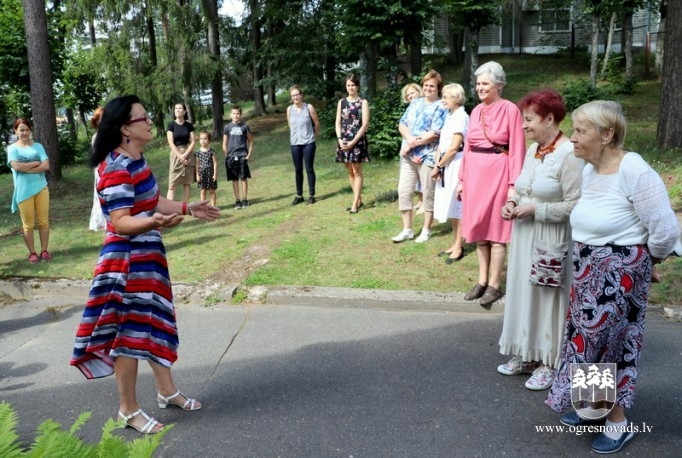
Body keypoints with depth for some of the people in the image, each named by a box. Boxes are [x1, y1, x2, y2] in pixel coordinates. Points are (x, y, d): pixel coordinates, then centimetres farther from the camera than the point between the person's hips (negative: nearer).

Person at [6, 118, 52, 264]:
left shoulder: (38, 146, 5)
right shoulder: (12, 148, -1)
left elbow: (46, 166, -6)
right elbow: (17, 166, -16)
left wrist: (27, 169, -13)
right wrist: (37, 163, -9)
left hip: (41, 188, 2)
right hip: (24, 191, -2)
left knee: (43, 221, 6)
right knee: (28, 224, 5)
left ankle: (44, 250, 16)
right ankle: (32, 253, 15)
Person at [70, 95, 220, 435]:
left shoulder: (136, 160, 9)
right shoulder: (116, 169, -21)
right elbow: (120, 222, -27)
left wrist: (188, 209, 20)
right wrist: (155, 222, -43)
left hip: (147, 254, 10)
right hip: (127, 259, -10)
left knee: (157, 321, 18)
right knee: (130, 331, 0)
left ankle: (167, 390, 33)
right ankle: (128, 409, 15)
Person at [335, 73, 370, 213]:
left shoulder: (363, 102, -2)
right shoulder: (341, 102, 10)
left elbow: (365, 124, -8)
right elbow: (338, 122, 9)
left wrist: (353, 141, -15)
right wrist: (340, 139, -6)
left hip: (357, 140, -5)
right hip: (344, 140, 5)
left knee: (357, 171, -2)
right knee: (350, 171, 9)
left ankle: (355, 203, -1)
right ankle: (359, 200, 19)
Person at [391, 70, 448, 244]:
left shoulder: (441, 107, -6)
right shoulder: (415, 103, 14)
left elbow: (434, 133, -15)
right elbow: (402, 124, 9)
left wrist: (412, 144, -14)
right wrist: (409, 138, -12)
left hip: (428, 156, -6)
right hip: (408, 155, 6)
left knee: (428, 194, 5)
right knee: (403, 191, 4)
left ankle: (426, 230, 17)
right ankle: (407, 230, 15)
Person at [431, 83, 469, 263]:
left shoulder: (461, 117, -13)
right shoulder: (450, 116, 15)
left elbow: (454, 148, -17)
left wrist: (438, 166, -10)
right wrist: (438, 165, 1)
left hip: (456, 164, -9)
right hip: (446, 164, 9)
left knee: (457, 205, -3)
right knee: (450, 205, 13)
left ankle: (458, 248, 5)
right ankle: (455, 244, 23)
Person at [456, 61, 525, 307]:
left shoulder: (510, 110, -7)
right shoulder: (476, 111, 11)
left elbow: (517, 150, -10)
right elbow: (468, 146, 13)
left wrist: (514, 184, -15)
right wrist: (462, 178, 10)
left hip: (497, 173, -6)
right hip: (474, 172, 6)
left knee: (496, 230, 0)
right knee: (478, 228, 10)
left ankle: (494, 285, 9)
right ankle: (482, 281, 21)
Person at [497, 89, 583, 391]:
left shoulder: (569, 154, -18)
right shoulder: (533, 149, 8)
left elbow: (575, 205, -22)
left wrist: (535, 210, -19)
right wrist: (512, 203, 0)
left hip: (553, 240, -8)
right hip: (525, 235, 8)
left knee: (549, 297, 4)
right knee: (524, 293, 15)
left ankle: (550, 363, 20)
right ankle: (527, 355, 30)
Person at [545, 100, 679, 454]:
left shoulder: (635, 172, -23)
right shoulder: (589, 170, 2)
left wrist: (645, 259, -6)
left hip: (619, 274, -8)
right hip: (588, 271, 8)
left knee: (611, 341, 4)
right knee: (589, 335, 17)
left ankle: (618, 422, 24)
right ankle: (596, 405, 37)